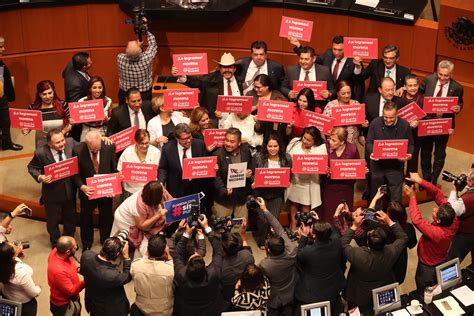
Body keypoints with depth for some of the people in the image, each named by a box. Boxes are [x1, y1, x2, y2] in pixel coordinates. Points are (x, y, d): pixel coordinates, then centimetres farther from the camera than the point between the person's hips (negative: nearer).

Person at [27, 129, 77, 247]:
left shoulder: (70, 143, -18)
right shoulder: (41, 153, -26)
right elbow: (31, 167, -9)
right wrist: (40, 177, -27)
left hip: (70, 190, 3)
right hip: (52, 193, -3)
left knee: (70, 219, 24)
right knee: (53, 220, 19)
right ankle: (56, 244, 46)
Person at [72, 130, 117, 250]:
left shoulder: (109, 147, -17)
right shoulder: (78, 151, -21)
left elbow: (115, 169, -5)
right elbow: (75, 173, -10)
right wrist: (81, 186, -25)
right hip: (88, 191, -1)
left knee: (106, 218, 20)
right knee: (86, 219, 19)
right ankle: (86, 244, 43)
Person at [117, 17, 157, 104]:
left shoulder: (120, 59, -25)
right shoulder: (146, 59, -29)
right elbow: (153, 45, -8)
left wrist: (137, 45, 2)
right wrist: (146, 29, -3)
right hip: (145, 95, -1)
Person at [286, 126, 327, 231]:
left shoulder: (321, 148, -15)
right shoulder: (294, 143, -7)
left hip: (310, 181, -2)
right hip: (294, 179, 2)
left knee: (306, 206, 11)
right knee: (293, 203, 19)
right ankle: (293, 225, 36)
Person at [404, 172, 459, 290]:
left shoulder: (436, 232, -44)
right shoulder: (453, 220, -26)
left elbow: (417, 220, -39)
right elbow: (439, 195, -25)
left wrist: (412, 197, -32)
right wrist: (420, 181, -30)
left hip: (428, 268, -6)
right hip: (443, 262, 6)